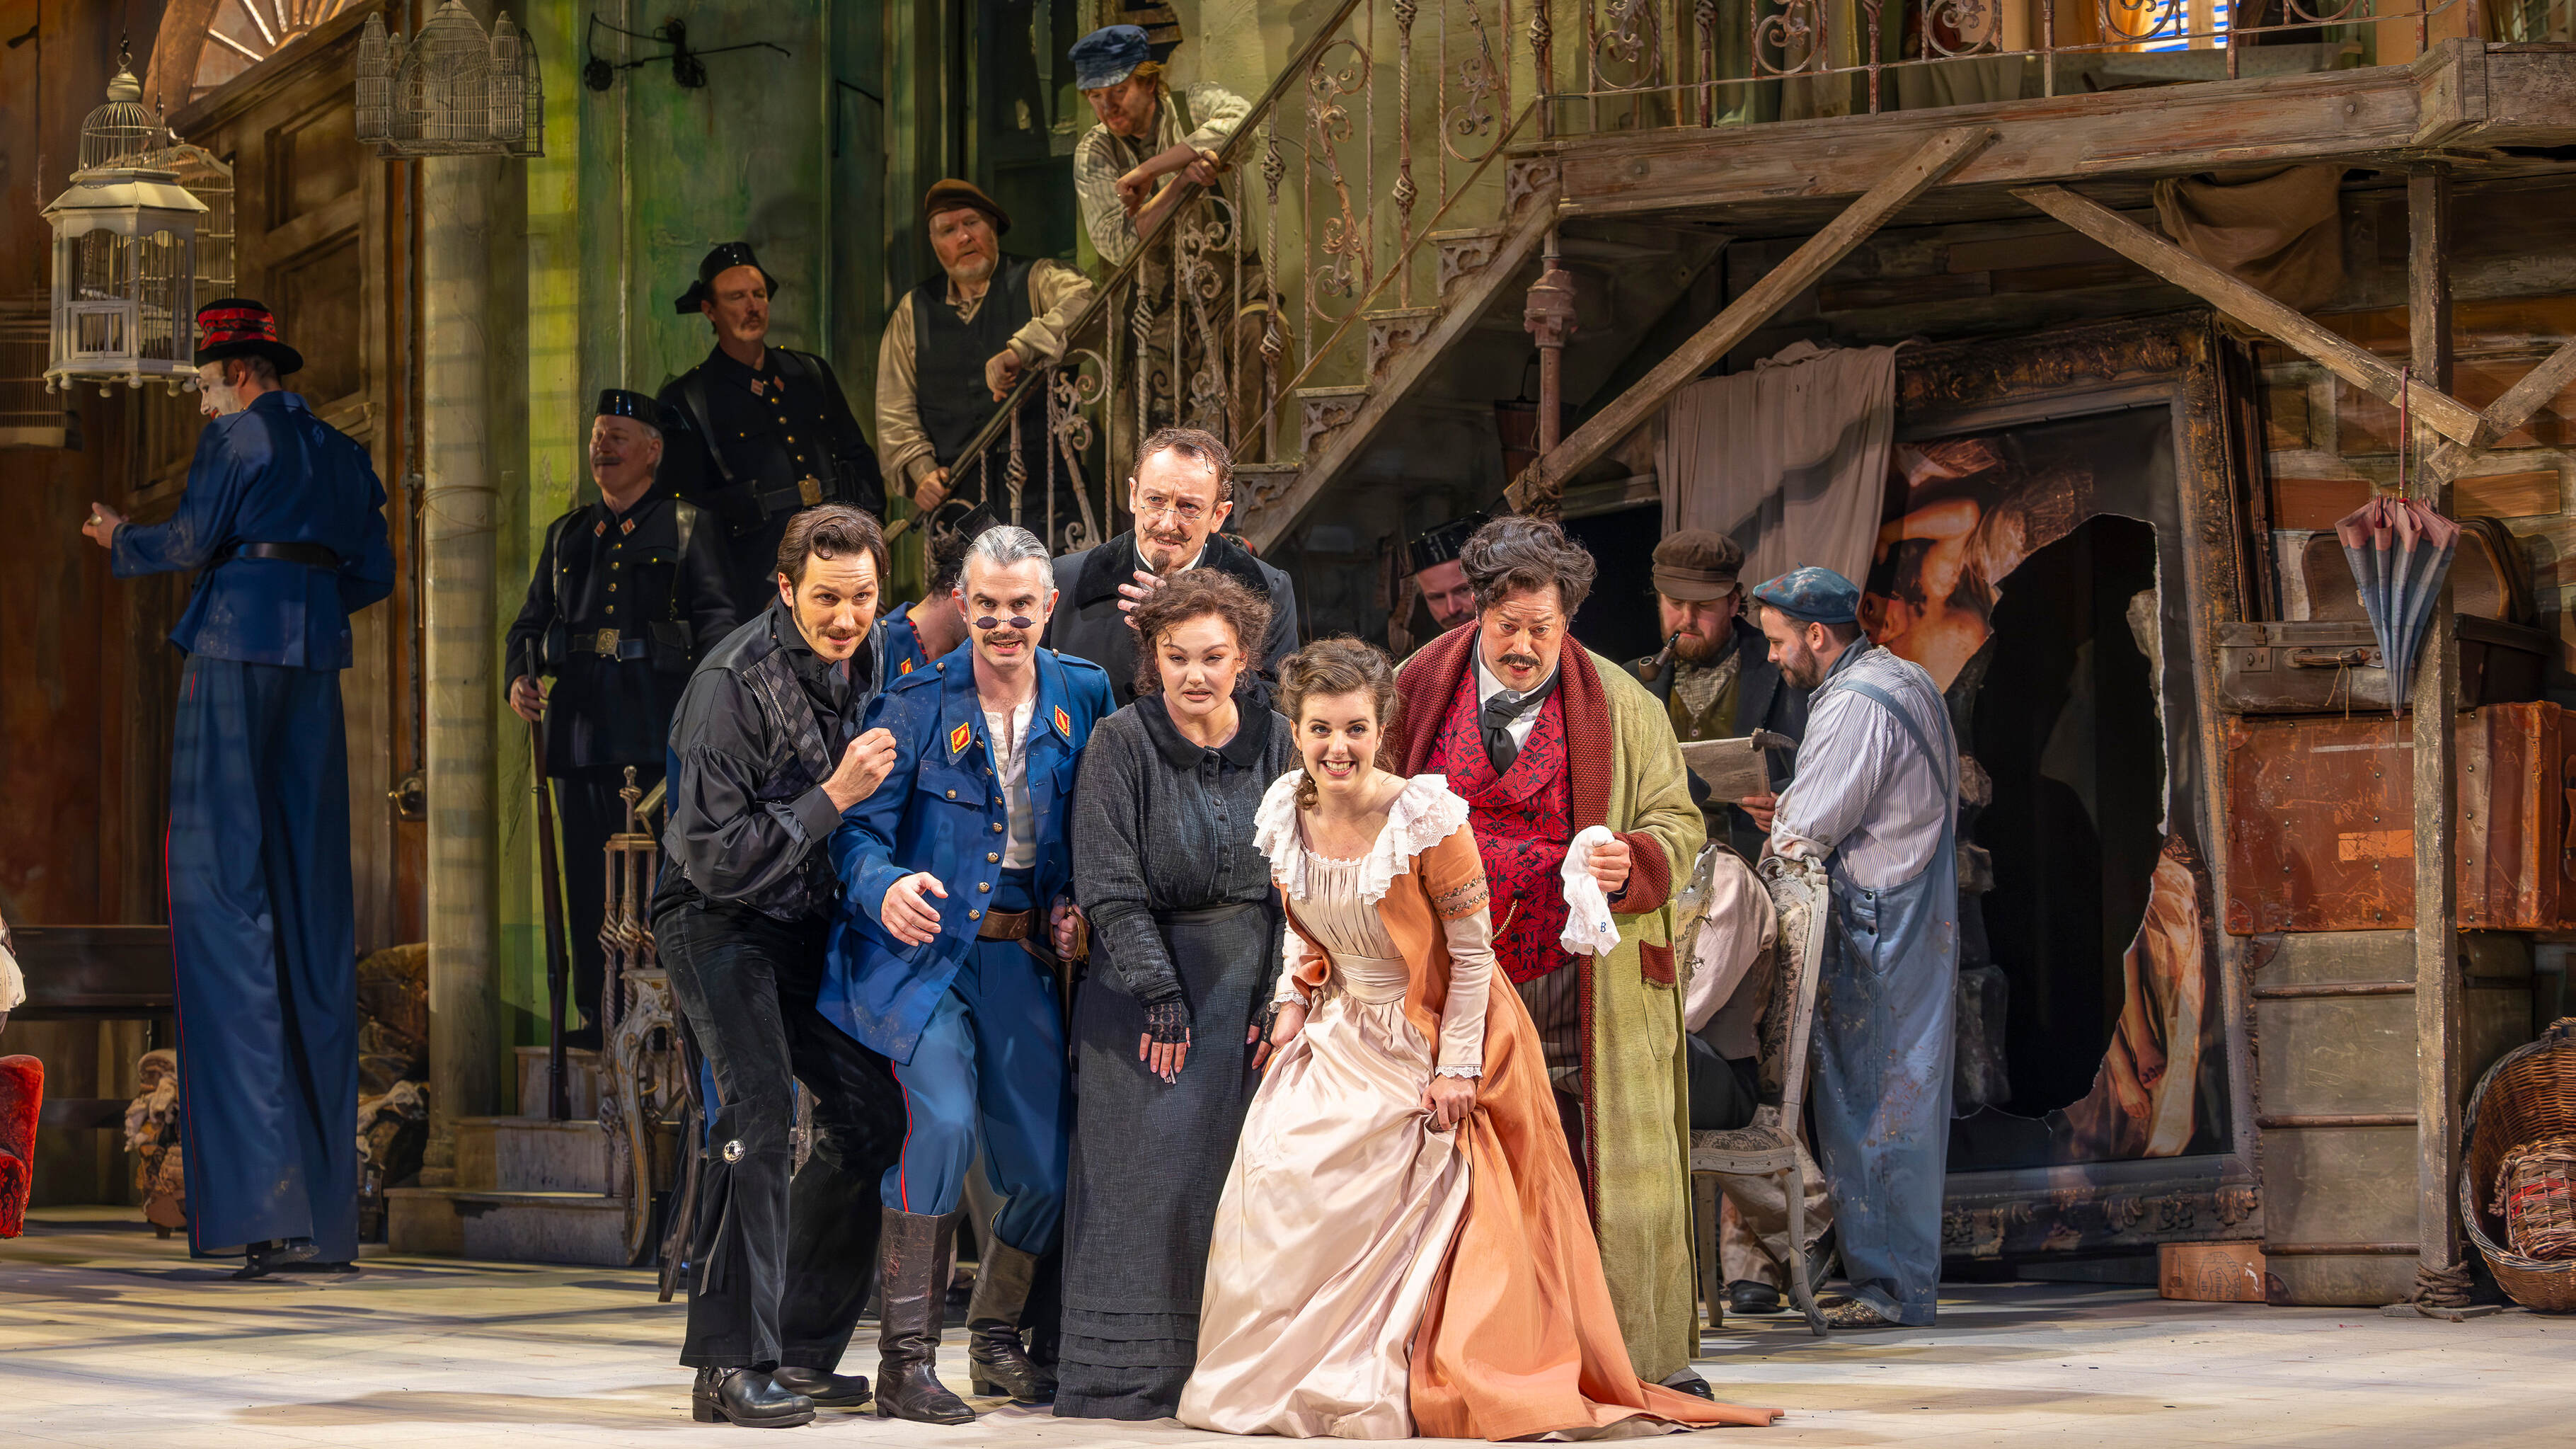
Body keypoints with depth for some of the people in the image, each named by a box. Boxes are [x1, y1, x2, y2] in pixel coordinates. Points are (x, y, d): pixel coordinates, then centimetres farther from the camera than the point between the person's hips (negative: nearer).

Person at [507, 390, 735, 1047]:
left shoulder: (685, 528, 8)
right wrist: (520, 677, 1)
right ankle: (598, 1012, 8)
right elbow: (531, 621, 21)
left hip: (657, 721, -5)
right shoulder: (566, 535, 21)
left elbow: (717, 615, 1)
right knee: (587, 871, 4)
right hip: (581, 719, 5)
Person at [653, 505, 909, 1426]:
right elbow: (718, 856, -25)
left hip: (810, 919, 8)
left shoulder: (876, 657, -2)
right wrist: (833, 798, -25)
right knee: (758, 1107, -23)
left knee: (871, 1109, 5)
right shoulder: (732, 684, -23)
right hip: (718, 918, -7)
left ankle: (801, 1351, 16)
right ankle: (730, 1366, -21)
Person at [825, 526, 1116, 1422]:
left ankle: (996, 1341, 28)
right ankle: (905, 1358, -17)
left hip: (1023, 955, 4)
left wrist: (1075, 904, -1)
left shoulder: (1081, 698, 7)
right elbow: (861, 827, -9)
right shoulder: (919, 702, -4)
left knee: (1046, 1163, 3)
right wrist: (885, 887, -30)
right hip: (922, 949, -4)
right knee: (942, 1120, -25)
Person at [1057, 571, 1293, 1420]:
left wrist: (1277, 994, -2)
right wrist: (1160, 992, -12)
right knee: (1148, 1174, -7)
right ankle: (1128, 1374, -3)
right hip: (1147, 978, -3)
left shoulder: (1272, 743, 5)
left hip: (1247, 987, 3)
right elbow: (1109, 885, -8)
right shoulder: (1121, 743, -6)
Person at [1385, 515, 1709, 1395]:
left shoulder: (1619, 707, 3)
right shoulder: (1419, 690, 7)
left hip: (1586, 984, -1)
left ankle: (1654, 1359, 5)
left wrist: (1634, 865, -17)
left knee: (1613, 1170, -2)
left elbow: (1676, 822, 5)